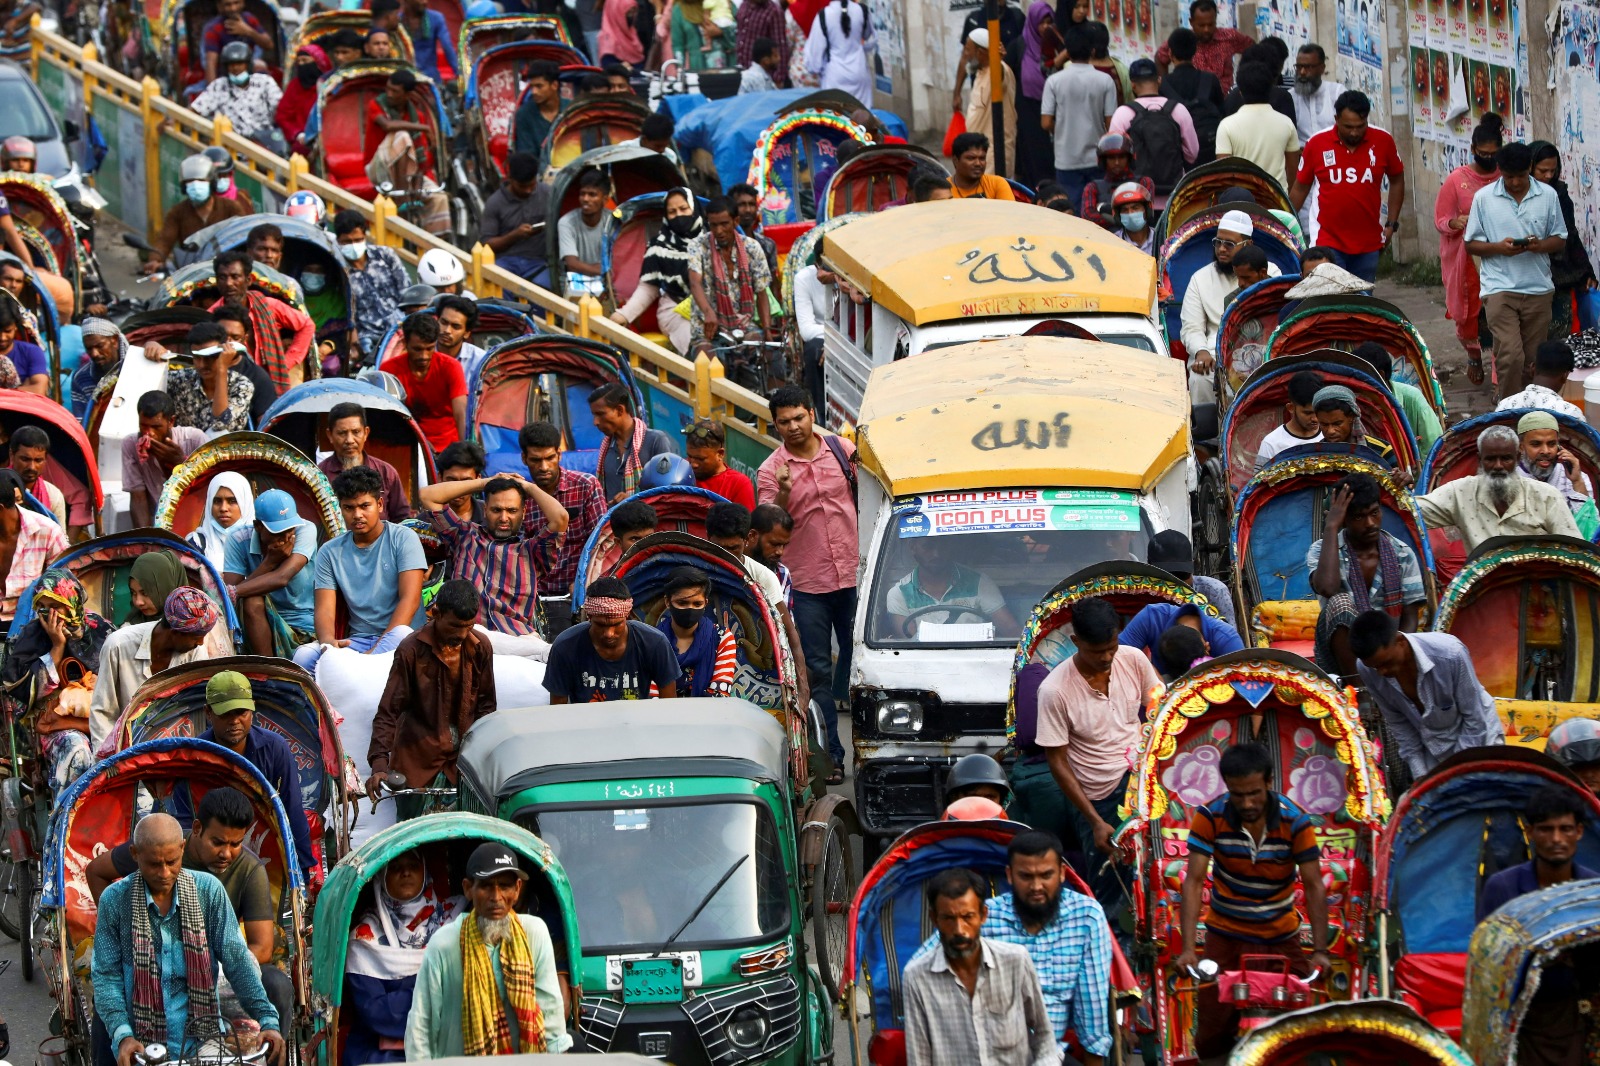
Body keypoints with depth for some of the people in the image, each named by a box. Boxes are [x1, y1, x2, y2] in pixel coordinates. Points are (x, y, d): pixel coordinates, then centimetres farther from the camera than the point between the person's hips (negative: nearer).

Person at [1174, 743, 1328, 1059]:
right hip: (1225, 938, 0)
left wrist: (1320, 951, -26)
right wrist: (1188, 948, -28)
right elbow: (1194, 881, -18)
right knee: (1211, 1042, 0)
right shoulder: (1210, 817, -16)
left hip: (1281, 938, 0)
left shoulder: (1295, 821, -16)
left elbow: (1314, 886, -16)